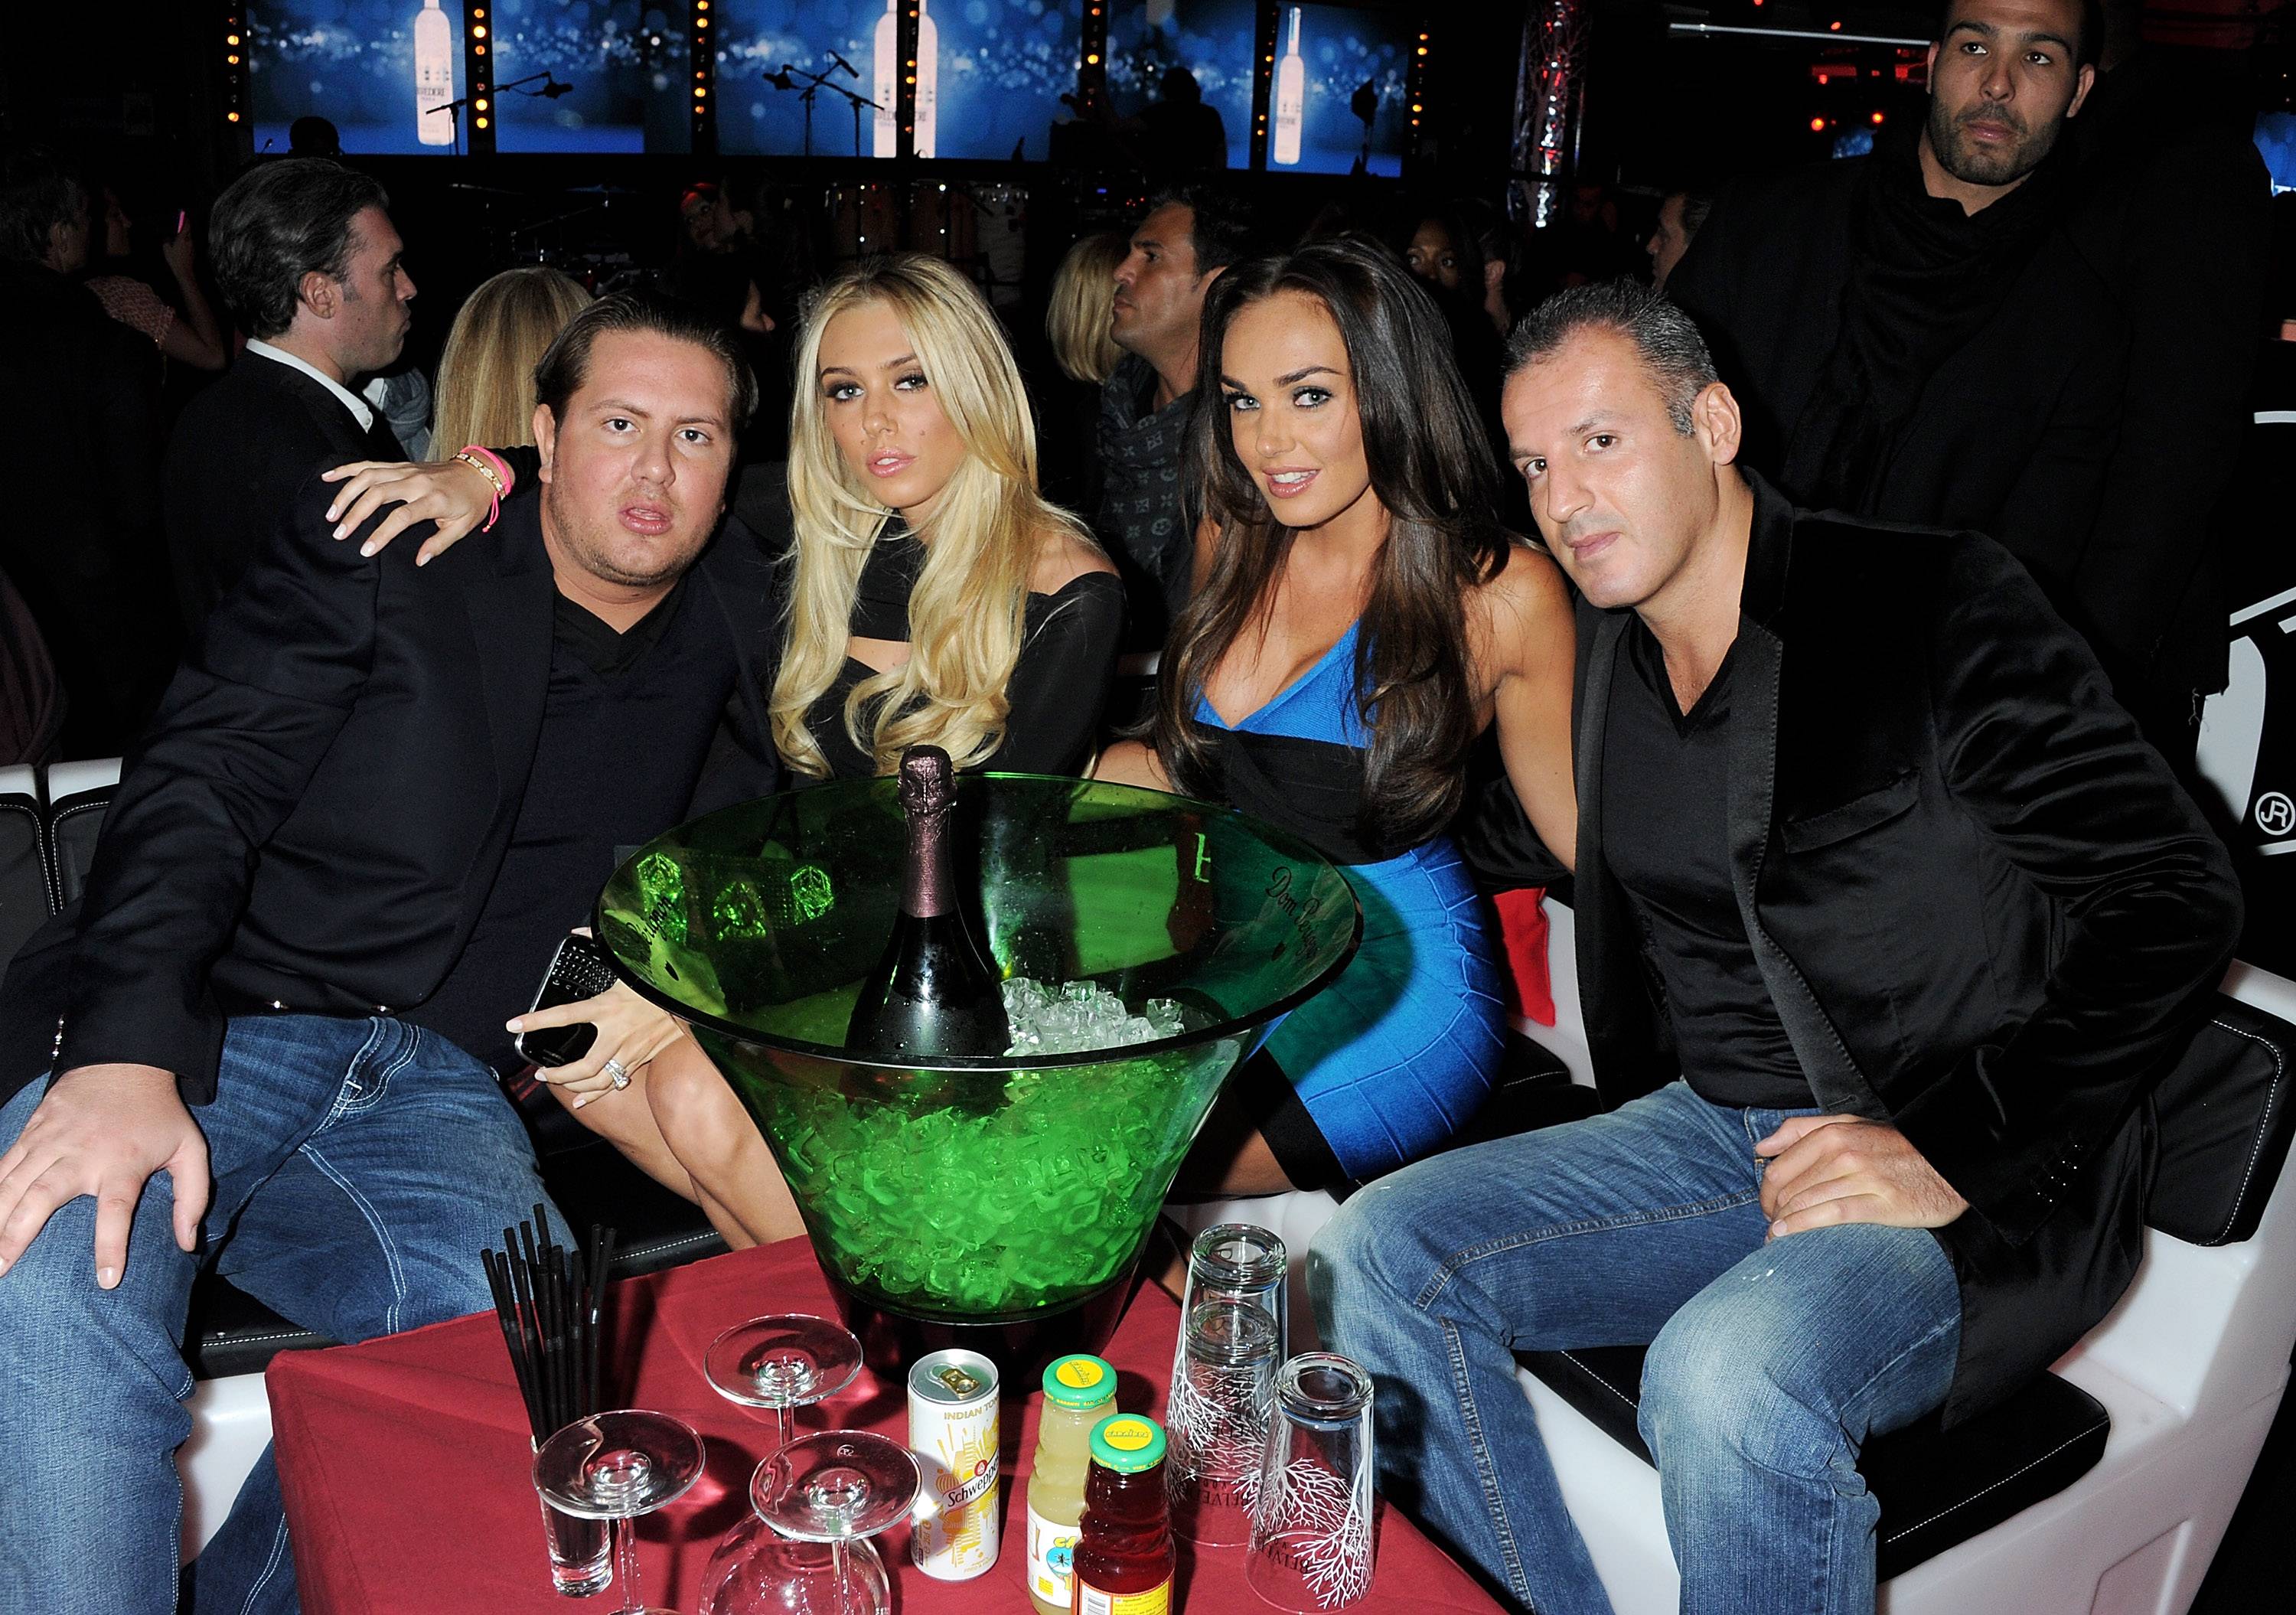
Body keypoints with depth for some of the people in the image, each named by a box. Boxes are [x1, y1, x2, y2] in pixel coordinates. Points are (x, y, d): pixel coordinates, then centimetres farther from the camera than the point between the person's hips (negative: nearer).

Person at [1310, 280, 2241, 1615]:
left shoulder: (1935, 606, -11)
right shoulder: (1610, 661, 9)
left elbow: (2176, 902, -14)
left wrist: (1951, 1154, -18)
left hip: (1984, 1182, -6)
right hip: (1712, 1139, 7)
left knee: (1731, 1371, -34)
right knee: (1382, 1255, -11)